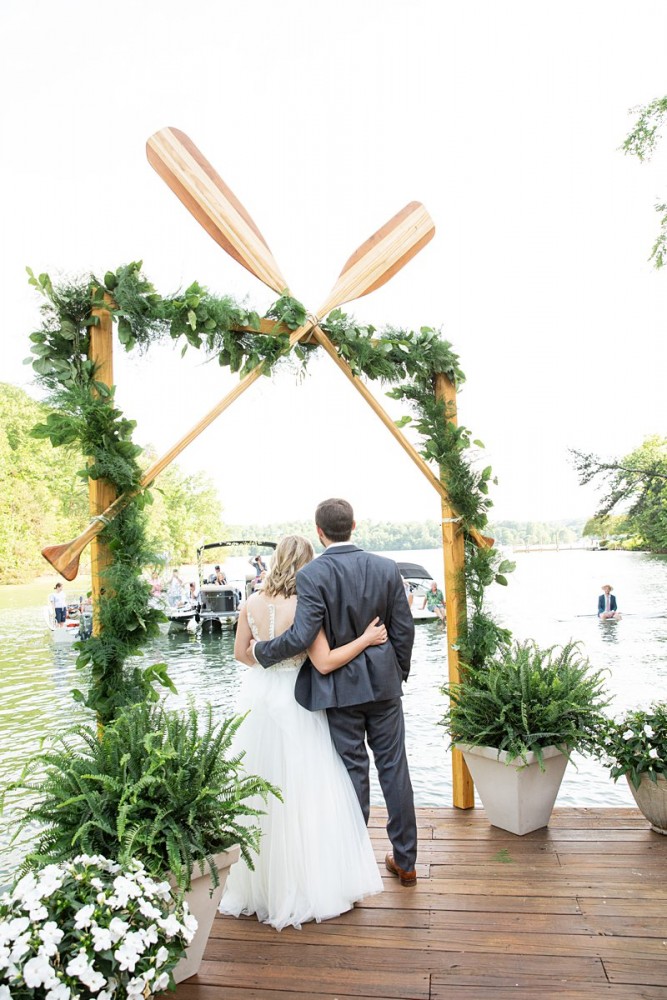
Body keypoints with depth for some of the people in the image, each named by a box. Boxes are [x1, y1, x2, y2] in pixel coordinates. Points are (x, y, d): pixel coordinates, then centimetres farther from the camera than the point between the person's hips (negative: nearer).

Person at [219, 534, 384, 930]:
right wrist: (365, 639, -12)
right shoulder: (303, 607, -18)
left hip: (261, 701, 6)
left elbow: (240, 652, 9)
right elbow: (325, 662, -21)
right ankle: (310, 882, 22)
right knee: (304, 794, 8)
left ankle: (263, 881, 36)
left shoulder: (252, 603, -2)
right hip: (294, 706, -6)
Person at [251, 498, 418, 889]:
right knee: (394, 767, 14)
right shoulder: (387, 568, -4)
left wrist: (261, 651, -5)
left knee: (353, 772, 10)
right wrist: (399, 674, 14)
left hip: (339, 687, -3)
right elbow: (404, 628, 0)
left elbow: (301, 636, -23)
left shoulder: (312, 575, -16)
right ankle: (405, 861, 28)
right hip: (383, 683, 3)